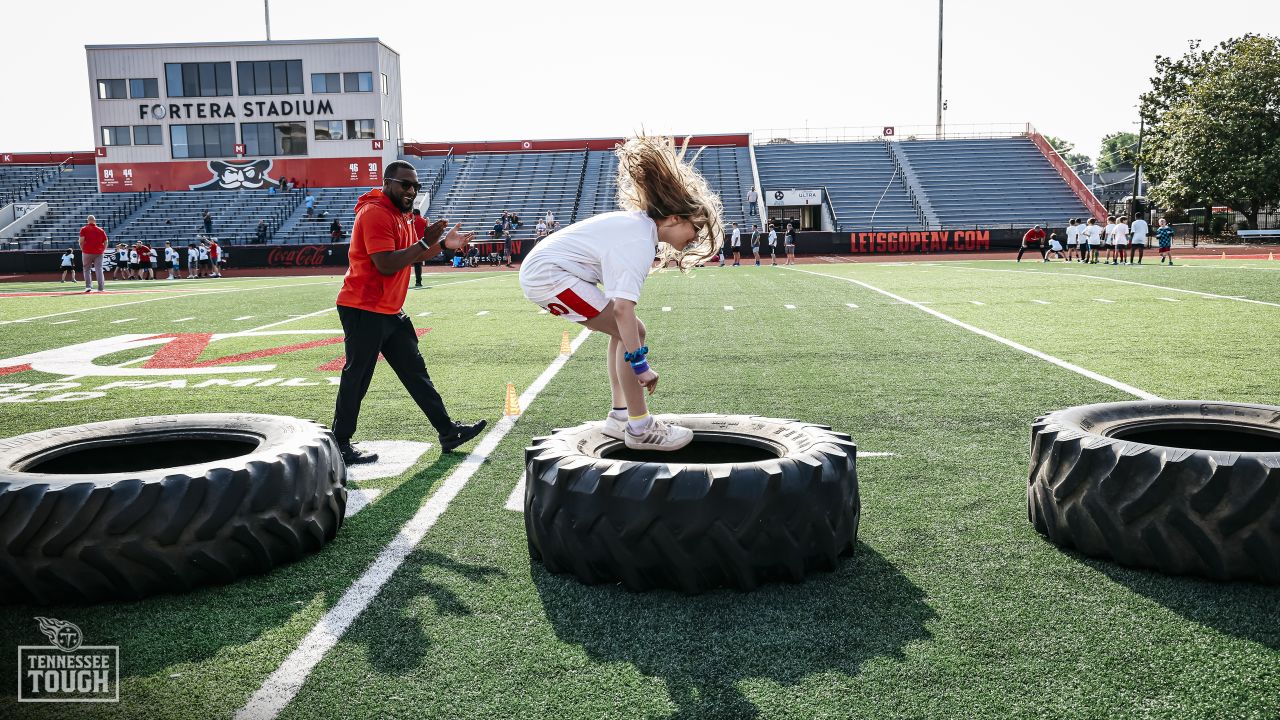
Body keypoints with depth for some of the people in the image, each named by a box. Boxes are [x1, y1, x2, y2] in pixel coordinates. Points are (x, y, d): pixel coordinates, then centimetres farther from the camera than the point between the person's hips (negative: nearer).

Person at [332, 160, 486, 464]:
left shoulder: (400, 214, 14)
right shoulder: (375, 213, -17)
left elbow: (410, 255, 21)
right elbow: (386, 264, -25)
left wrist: (443, 244, 7)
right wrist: (425, 242, -24)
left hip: (391, 311, 10)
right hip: (364, 311, -10)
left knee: (416, 371, 12)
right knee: (356, 378, -2)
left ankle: (447, 431, 18)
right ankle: (340, 445, 10)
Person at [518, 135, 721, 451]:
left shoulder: (639, 223, 9)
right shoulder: (639, 241, -21)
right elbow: (623, 308, -31)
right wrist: (641, 365, -31)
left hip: (541, 269, 11)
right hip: (549, 274, -11)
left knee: (624, 331, 14)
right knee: (632, 331, -12)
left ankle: (619, 416, 18)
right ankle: (639, 429, -7)